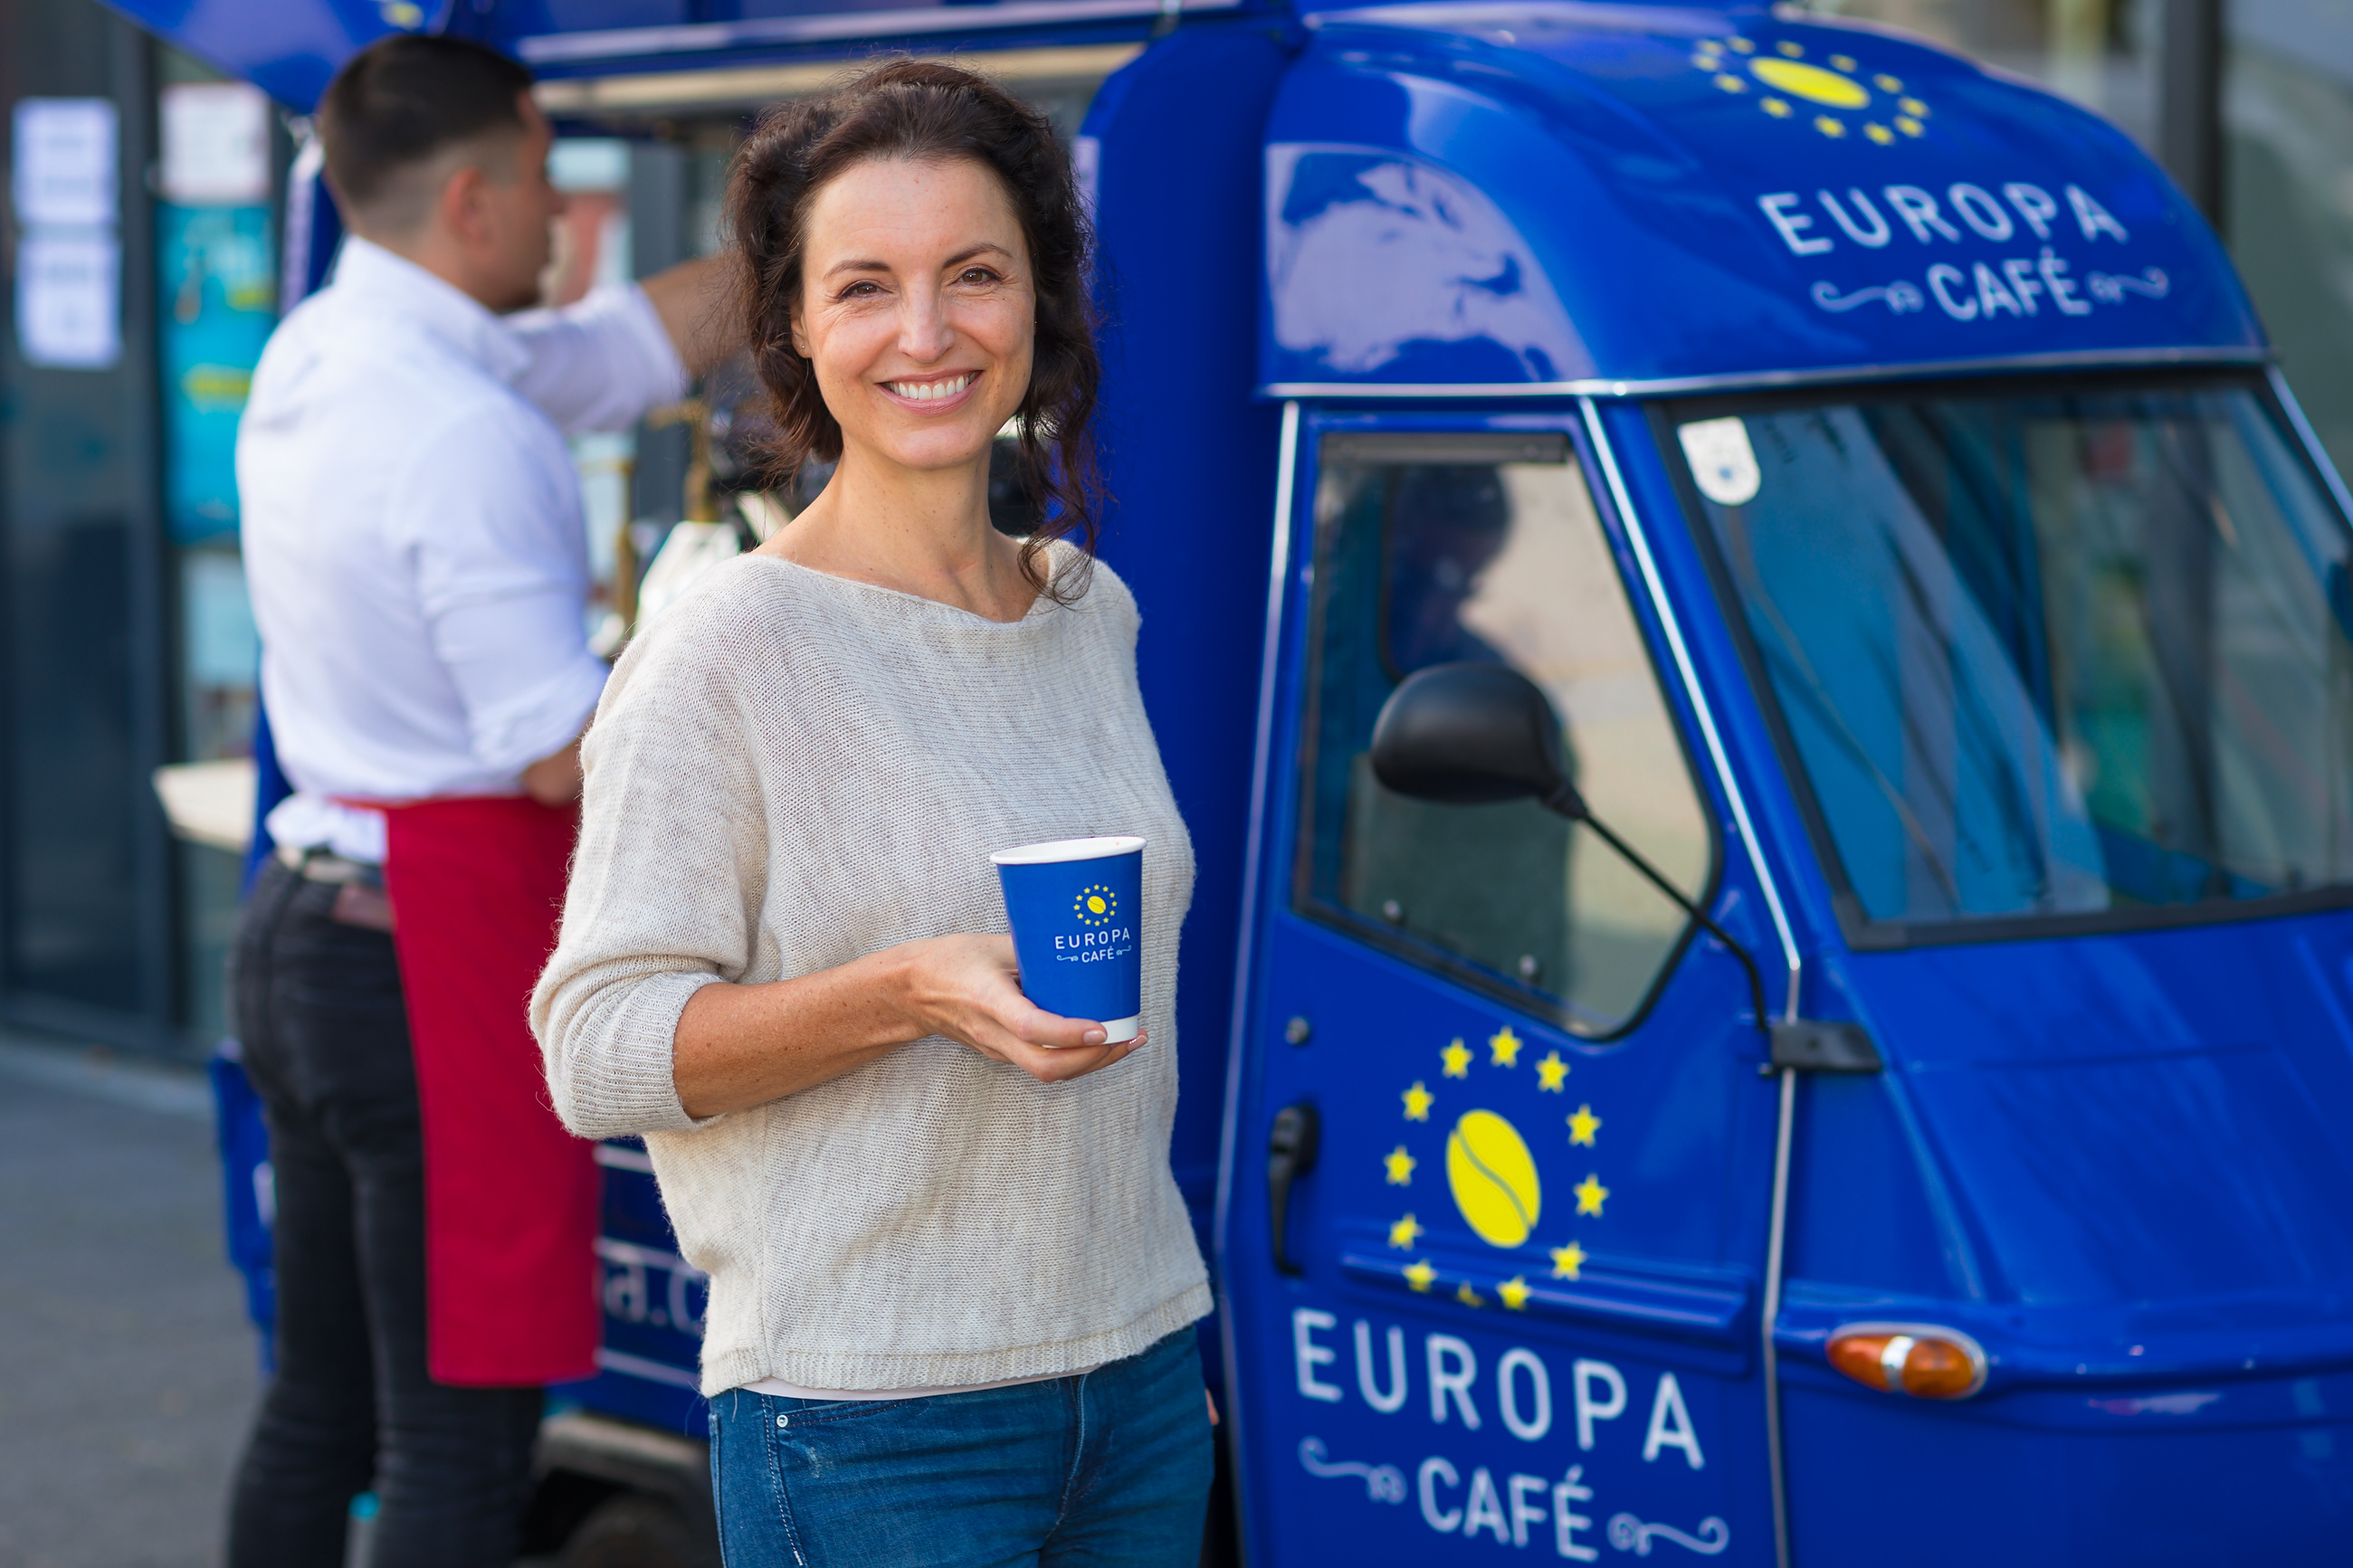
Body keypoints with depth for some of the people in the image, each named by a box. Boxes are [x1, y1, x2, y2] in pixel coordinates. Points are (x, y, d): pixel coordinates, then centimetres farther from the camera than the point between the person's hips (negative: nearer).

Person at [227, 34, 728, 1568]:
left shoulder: (316, 360, 9)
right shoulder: (467, 432, -19)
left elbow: (640, 342, 16)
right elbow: (567, 754, -20)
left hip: (302, 926, 9)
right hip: (442, 963, -9)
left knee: (321, 1401, 16)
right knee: (462, 1432, -4)